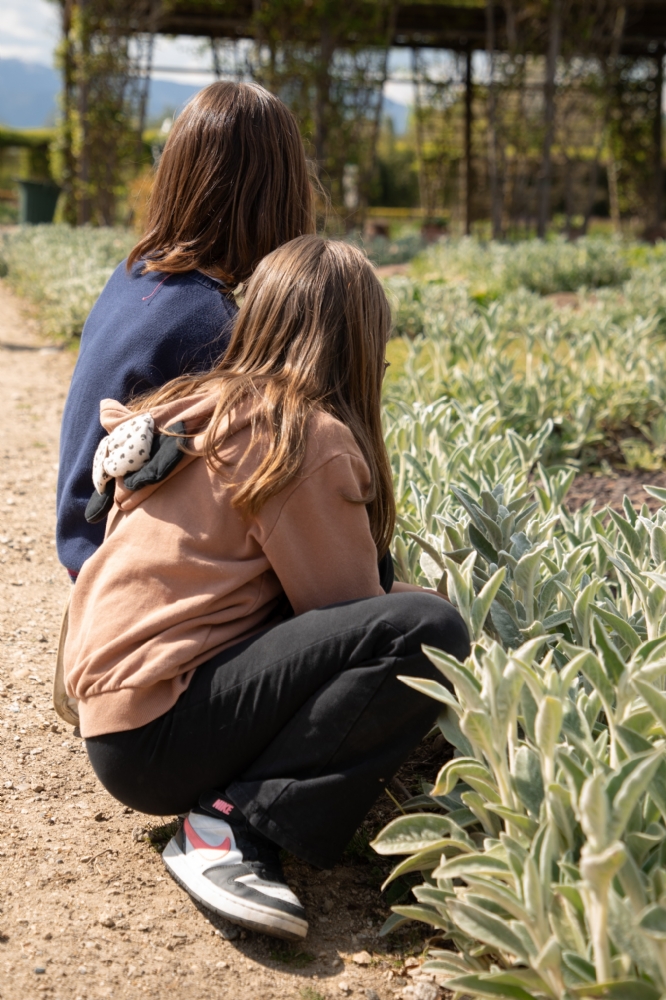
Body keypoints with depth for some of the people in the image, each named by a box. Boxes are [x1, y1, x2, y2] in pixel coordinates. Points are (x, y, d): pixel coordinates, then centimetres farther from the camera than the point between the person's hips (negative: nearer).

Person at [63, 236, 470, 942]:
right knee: (429, 631, -18)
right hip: (158, 736, -9)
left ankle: (230, 804, 4)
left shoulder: (192, 406, 14)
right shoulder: (311, 436, -11)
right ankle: (237, 820, -14)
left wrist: (384, 583, 23)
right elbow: (349, 608, -5)